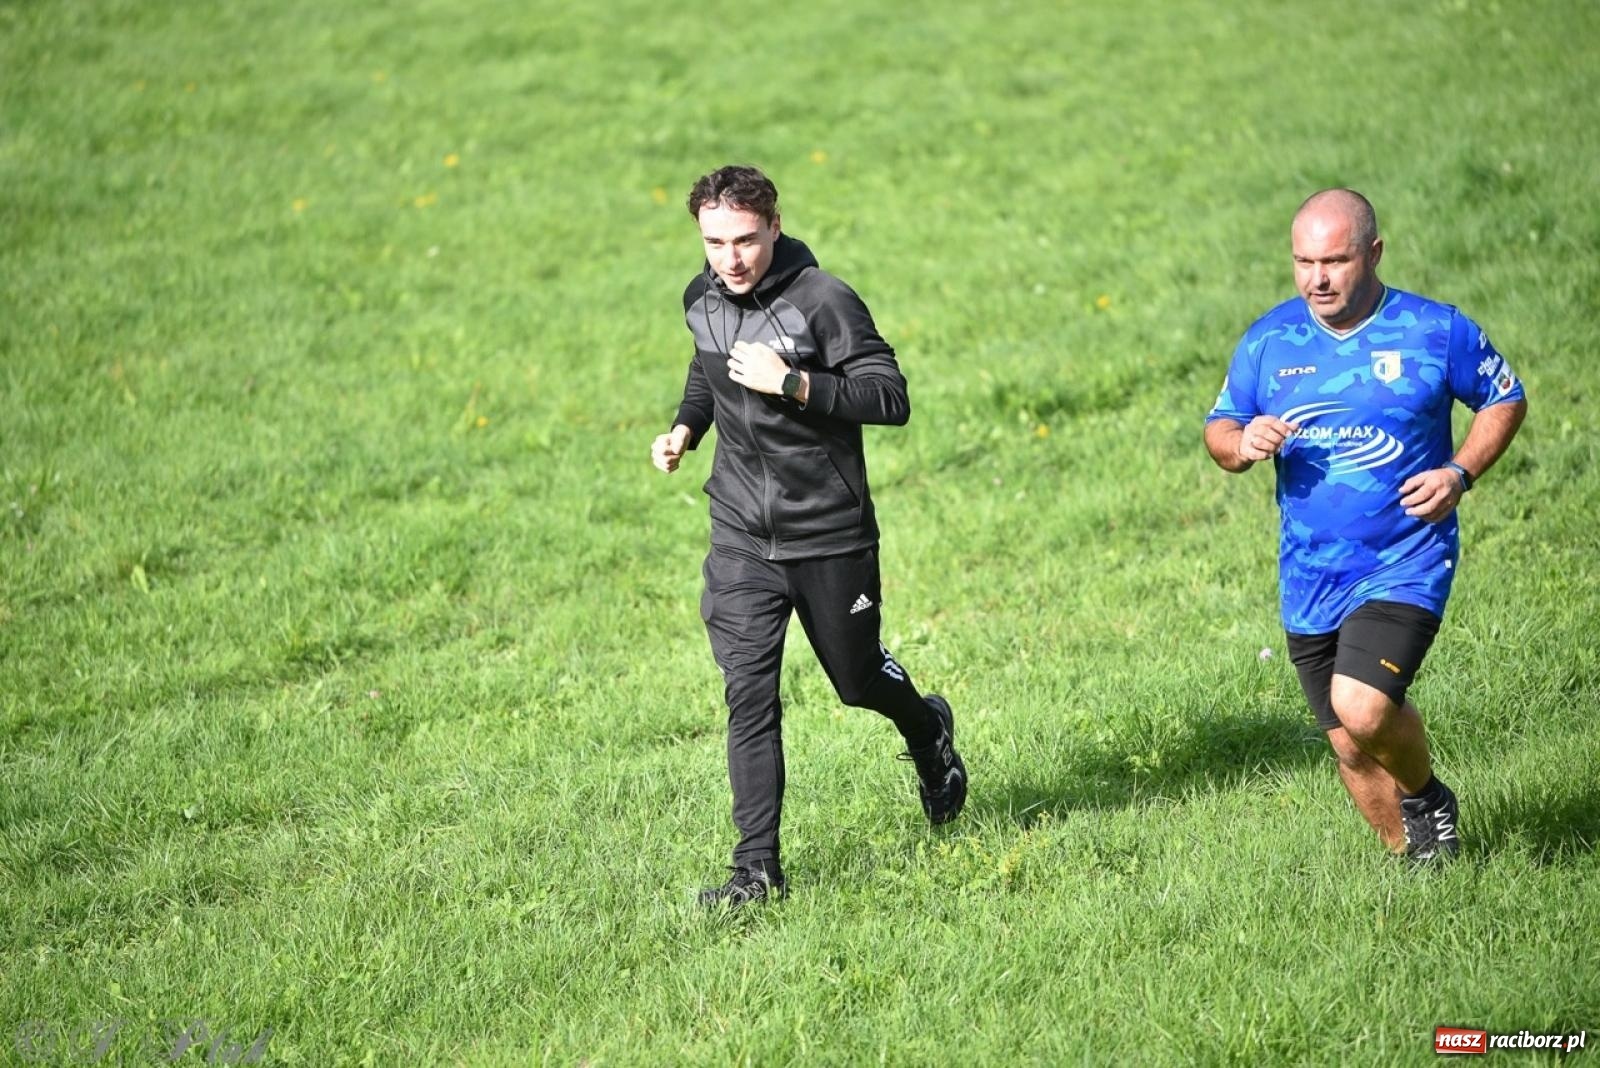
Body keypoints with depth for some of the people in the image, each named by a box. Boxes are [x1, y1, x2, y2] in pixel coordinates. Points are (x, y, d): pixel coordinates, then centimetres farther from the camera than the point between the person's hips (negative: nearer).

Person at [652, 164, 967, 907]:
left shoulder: (823, 302, -17)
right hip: (742, 539, 4)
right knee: (749, 697, -7)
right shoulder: (703, 300, 3)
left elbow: (892, 399, -21)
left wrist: (792, 383, -28)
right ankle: (758, 868, -4)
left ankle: (928, 730, 49)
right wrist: (686, 426, 7)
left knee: (856, 680, 14)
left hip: (830, 536, -4)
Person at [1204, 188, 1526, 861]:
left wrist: (1460, 473, -9)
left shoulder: (1435, 332, -6)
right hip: (1309, 577, 4)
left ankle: (1425, 796, 7)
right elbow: (1219, 429, 11)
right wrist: (1241, 443, -14)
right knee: (1350, 747, 10)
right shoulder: (1269, 340, 1)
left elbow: (1505, 399, 7)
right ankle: (1415, 856, 33)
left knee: (1361, 707, -24)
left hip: (1406, 564, -4)